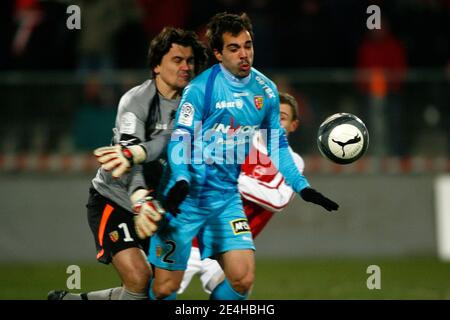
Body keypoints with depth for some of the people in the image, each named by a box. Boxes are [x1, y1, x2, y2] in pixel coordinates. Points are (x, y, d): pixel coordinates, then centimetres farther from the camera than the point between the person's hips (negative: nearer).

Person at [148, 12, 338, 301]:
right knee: (165, 287, -3)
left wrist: (303, 187, 8)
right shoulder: (201, 88, -12)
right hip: (187, 197, -4)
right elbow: (179, 141, -14)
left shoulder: (266, 90, 4)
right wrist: (181, 181, -31)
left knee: (242, 279, -11)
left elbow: (277, 145, 14)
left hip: (227, 198, 5)